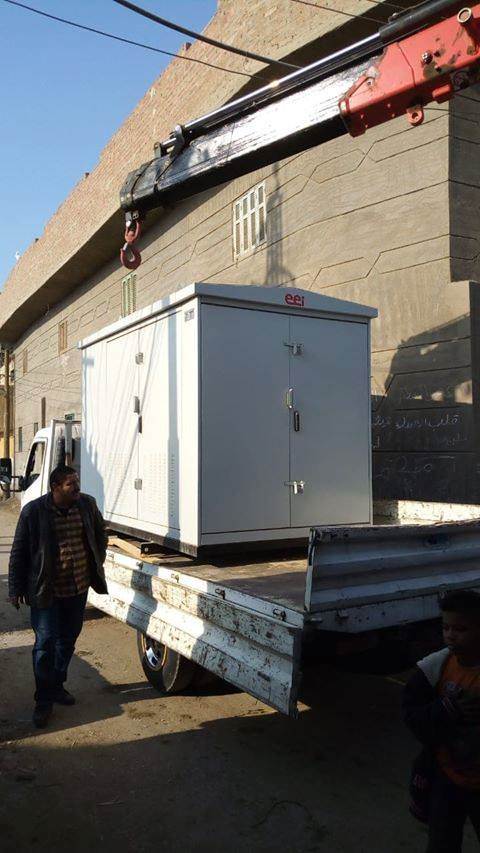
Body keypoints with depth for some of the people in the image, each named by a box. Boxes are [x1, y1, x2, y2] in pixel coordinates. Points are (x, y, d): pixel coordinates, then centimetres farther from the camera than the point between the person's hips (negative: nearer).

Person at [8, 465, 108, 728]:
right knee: (45, 643, -1)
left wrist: (97, 564, 13)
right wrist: (16, 589, -6)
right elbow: (18, 552, -7)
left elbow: (100, 534, 16)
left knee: (67, 640, 17)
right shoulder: (33, 511, -14)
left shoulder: (87, 504, -2)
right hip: (45, 591, -4)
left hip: (79, 588, 5)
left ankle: (56, 685, 36)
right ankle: (43, 701, 13)